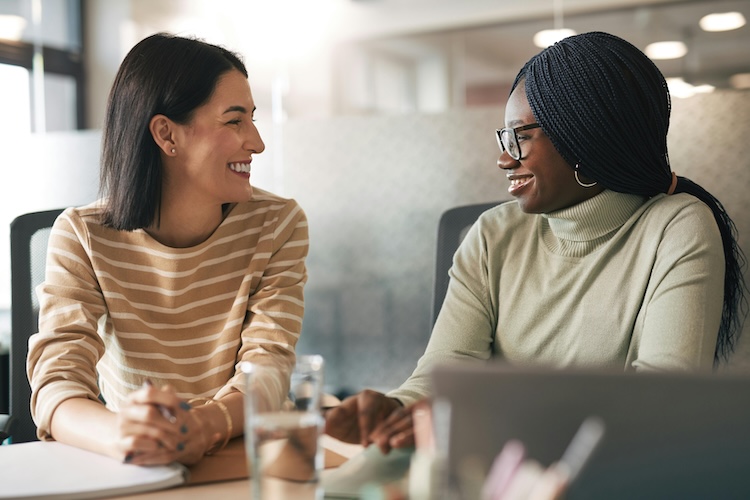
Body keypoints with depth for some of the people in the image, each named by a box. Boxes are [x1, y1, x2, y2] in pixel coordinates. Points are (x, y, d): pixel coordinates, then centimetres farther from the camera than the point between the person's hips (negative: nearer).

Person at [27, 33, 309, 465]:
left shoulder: (278, 224, -4)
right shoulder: (82, 237, -6)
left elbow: (267, 365, -14)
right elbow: (57, 384, -17)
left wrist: (206, 426, -36)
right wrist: (119, 433, -39)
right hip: (130, 476, 0)